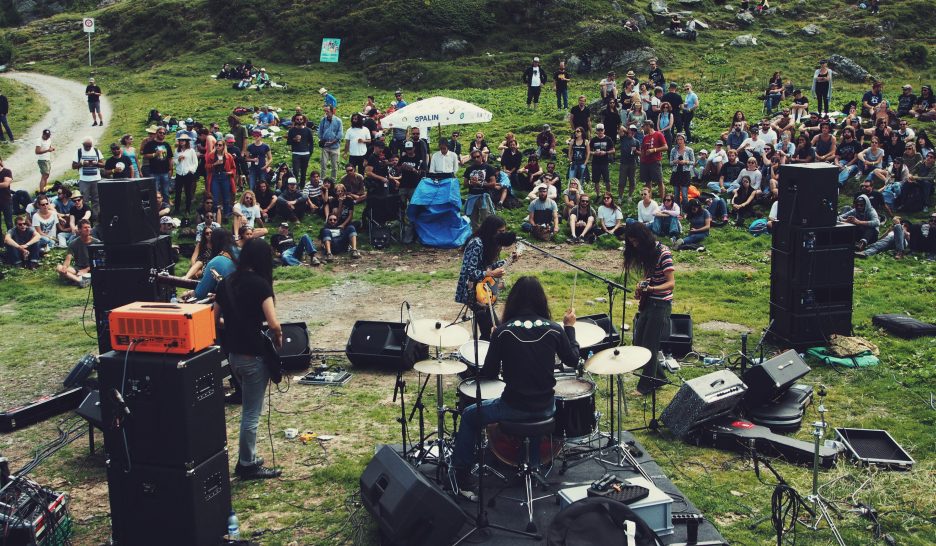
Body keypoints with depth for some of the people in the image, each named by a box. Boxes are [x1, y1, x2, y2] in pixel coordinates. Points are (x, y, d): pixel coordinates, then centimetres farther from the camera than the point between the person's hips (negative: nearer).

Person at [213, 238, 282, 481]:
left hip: (233, 353, 8)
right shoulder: (260, 284, -16)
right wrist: (278, 339, -4)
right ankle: (247, 465, 11)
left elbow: (215, 318, 14)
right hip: (254, 356, -8)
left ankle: (247, 458, 28)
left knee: (247, 408, 21)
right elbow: (274, 324, -23)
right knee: (251, 413, 2)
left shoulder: (227, 281, 7)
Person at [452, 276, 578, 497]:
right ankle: (534, 466, 46)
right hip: (545, 408, 3)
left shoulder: (503, 331, -12)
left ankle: (461, 477, 24)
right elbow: (572, 360, 9)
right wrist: (570, 327, 20)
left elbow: (489, 374, -7)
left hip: (513, 408, -3)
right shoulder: (553, 329, -6)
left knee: (470, 415, 23)